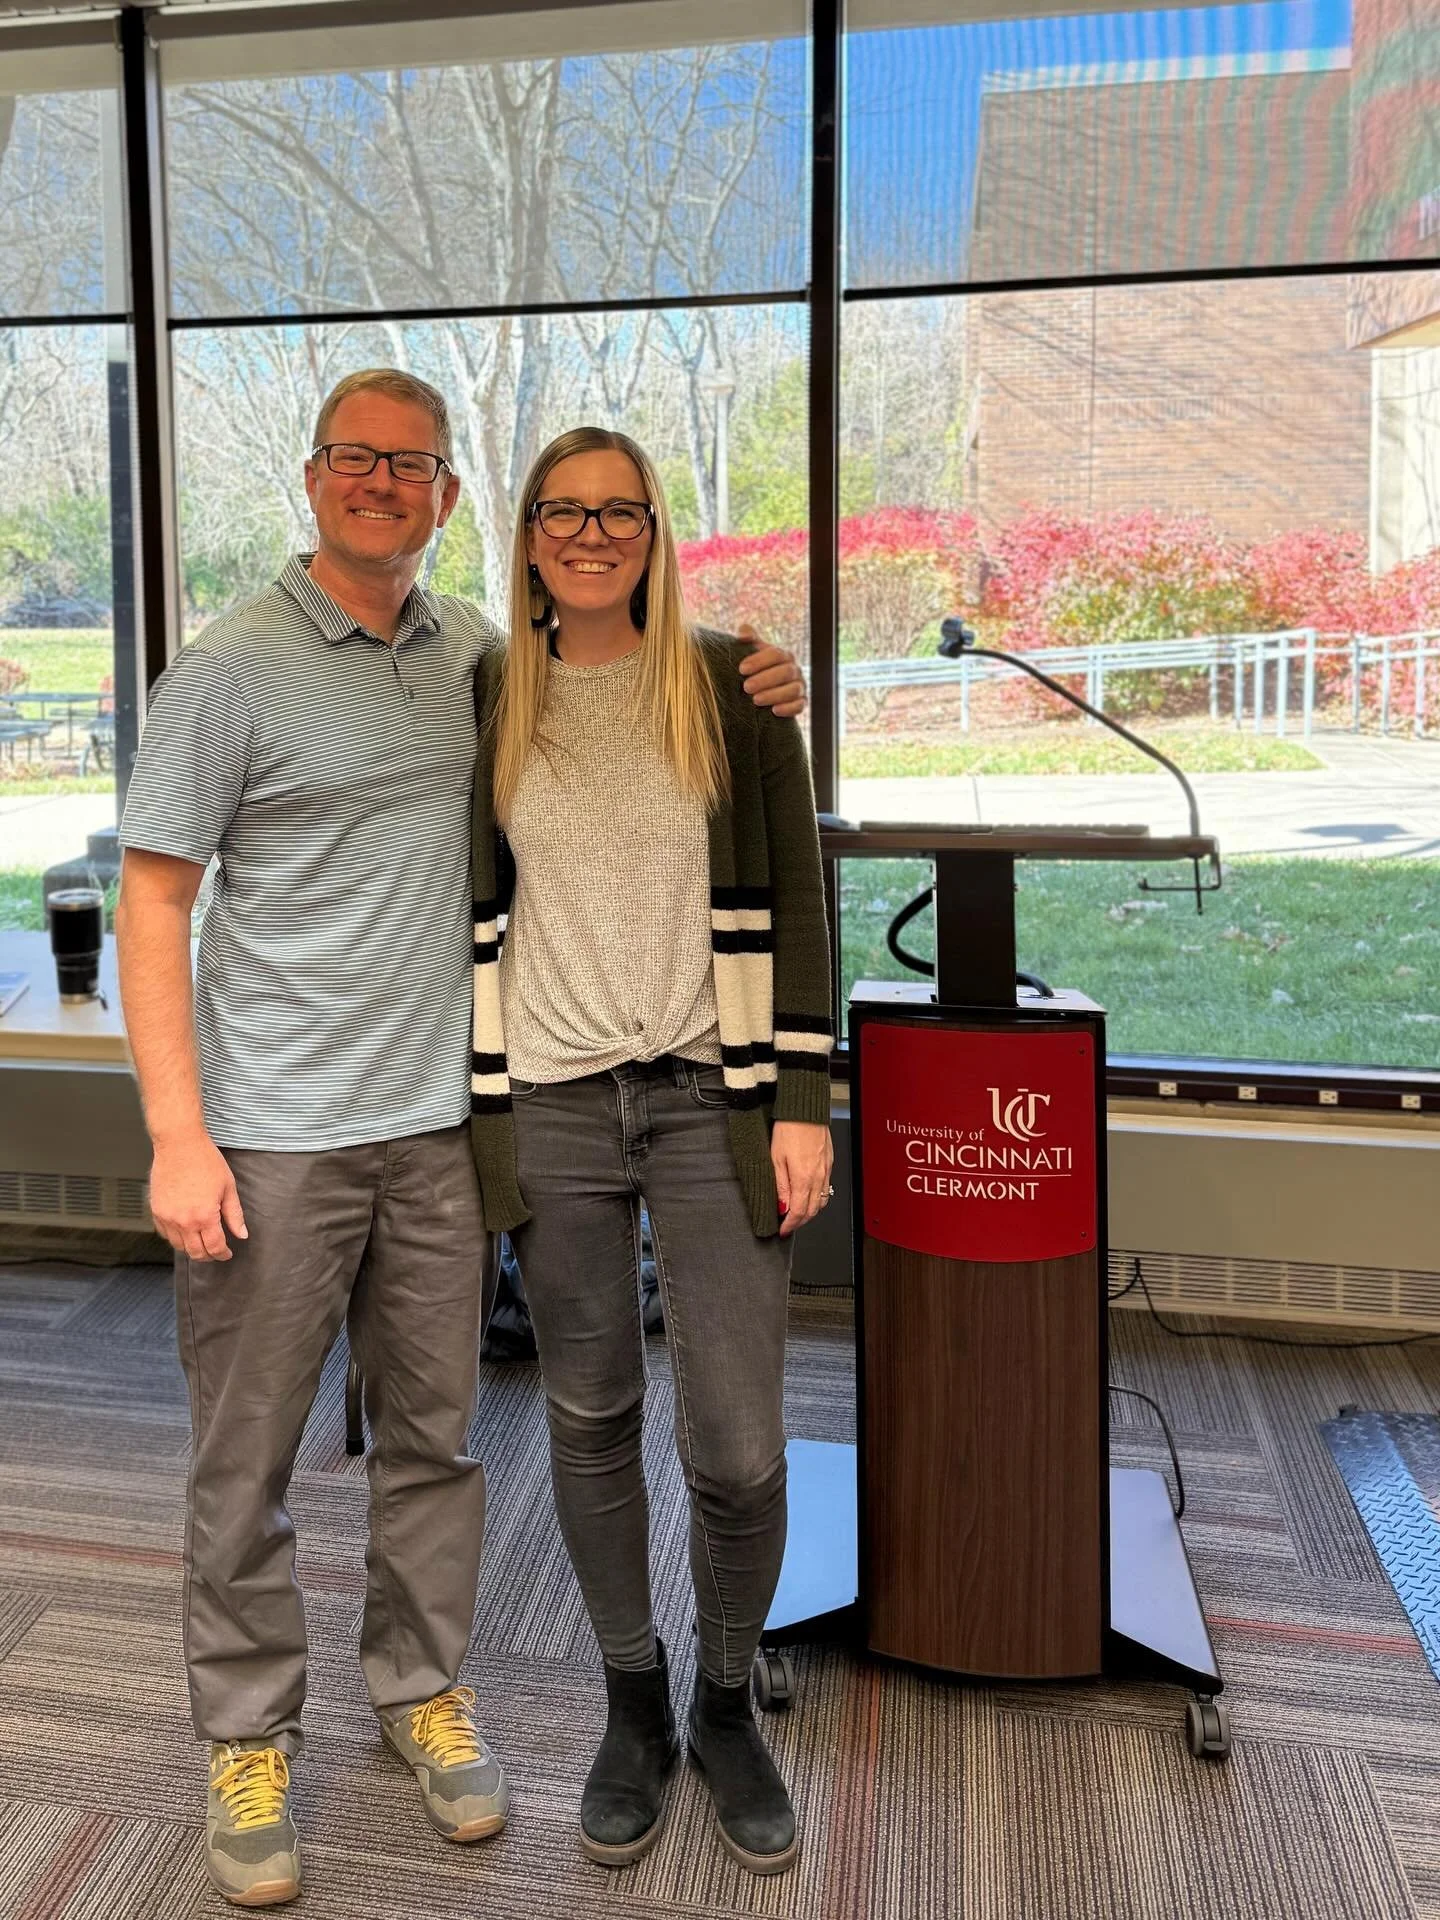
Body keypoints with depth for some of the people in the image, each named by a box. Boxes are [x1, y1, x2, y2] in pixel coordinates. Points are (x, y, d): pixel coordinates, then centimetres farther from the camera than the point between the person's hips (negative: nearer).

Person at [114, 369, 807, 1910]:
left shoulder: (477, 652, 8)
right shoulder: (232, 670, -5)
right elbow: (151, 902, -6)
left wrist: (745, 698, 5)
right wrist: (177, 1137, -13)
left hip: (437, 1120, 4)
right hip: (272, 1137, -4)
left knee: (433, 1432, 14)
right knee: (246, 1458, 7)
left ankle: (420, 1690, 34)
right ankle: (247, 1739, 27)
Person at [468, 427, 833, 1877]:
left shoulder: (728, 684, 3)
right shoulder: (488, 702, 8)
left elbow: (792, 899, 1)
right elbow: (474, 908, 11)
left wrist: (801, 1102, -5)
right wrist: (470, 1108, 6)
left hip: (710, 1099, -1)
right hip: (548, 1104, 2)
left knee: (737, 1447, -1)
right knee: (590, 1420, 11)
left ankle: (727, 1706, 27)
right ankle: (634, 1705, 33)